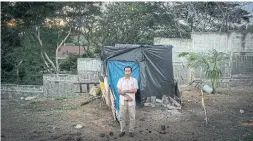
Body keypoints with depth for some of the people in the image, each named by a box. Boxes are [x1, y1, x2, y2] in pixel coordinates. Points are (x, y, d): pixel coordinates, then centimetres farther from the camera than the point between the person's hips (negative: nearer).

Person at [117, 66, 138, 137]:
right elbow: (119, 91, -5)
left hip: (131, 102, 0)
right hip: (123, 101, 1)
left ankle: (131, 131, 19)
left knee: (132, 117, 5)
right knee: (122, 117, 6)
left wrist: (125, 91, -15)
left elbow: (135, 90, -9)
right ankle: (122, 131, 20)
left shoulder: (134, 80, 0)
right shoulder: (121, 80, 1)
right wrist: (127, 96, -15)